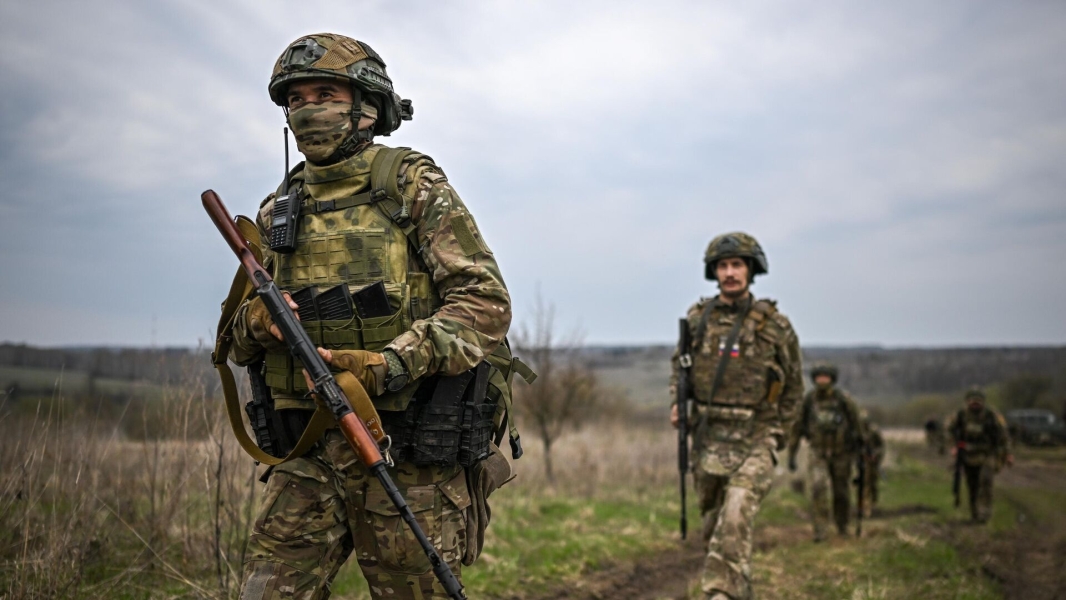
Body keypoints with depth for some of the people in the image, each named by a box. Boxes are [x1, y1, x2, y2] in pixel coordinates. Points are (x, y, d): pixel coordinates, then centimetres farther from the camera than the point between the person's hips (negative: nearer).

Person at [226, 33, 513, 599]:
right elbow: (240, 341, 19)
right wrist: (254, 323, -6)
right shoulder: (279, 211, 12)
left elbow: (487, 302, -10)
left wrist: (392, 363, -22)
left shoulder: (413, 186, -2)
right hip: (308, 456, 4)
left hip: (406, 453, -4)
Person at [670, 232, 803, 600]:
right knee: (713, 525, 14)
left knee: (735, 524, -19)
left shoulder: (774, 325, -6)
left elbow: (793, 385, 7)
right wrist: (679, 404, 1)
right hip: (707, 437, 4)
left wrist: (776, 435, 7)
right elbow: (680, 364, 18)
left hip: (754, 441, -4)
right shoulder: (697, 318, 1)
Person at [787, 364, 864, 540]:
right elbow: (796, 427, -3)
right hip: (818, 453, 0)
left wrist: (857, 448, 11)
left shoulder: (844, 399, -14)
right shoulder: (808, 400, -11)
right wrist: (791, 455, -3)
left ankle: (842, 526, 35)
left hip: (841, 453, 0)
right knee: (818, 488, -20)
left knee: (842, 492, 10)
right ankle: (820, 530, -13)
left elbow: (856, 424, 2)